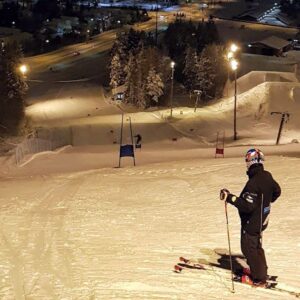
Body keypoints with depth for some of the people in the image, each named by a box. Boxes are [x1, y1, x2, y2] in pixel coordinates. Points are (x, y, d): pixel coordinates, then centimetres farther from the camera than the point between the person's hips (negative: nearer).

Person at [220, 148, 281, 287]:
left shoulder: (253, 183, -30)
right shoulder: (267, 176, -3)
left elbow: (248, 205, -32)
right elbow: (277, 191, 14)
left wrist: (230, 198, -30)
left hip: (252, 222, -9)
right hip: (262, 219, 9)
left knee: (249, 248, 6)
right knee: (256, 245, 25)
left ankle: (259, 278, 16)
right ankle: (260, 270, 40)